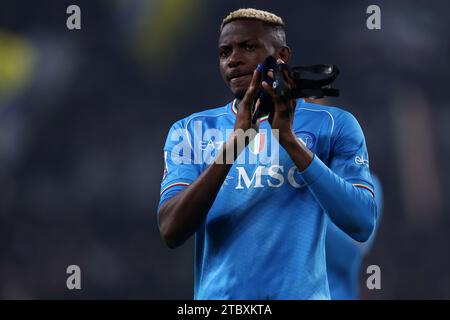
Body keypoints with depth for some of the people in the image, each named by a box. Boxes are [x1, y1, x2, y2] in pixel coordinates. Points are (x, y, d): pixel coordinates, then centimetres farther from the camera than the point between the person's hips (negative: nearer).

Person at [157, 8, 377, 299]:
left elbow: (362, 225, -11)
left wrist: (290, 140, -18)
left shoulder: (333, 125, 1)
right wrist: (235, 141, -18)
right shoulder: (190, 130, 5)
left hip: (300, 292, -1)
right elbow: (171, 232, -8)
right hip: (218, 294, 1)